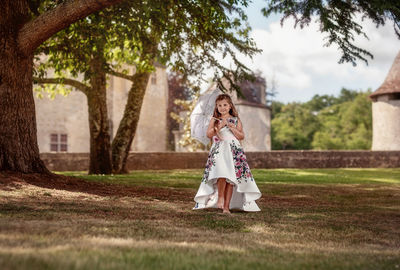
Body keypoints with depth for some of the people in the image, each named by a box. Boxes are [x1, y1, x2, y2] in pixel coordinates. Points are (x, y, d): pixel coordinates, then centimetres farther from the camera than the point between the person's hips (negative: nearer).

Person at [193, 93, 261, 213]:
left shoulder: (236, 120, 14)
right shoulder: (214, 120, 14)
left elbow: (241, 136, 6)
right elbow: (209, 134, 1)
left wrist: (231, 126, -4)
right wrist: (220, 126, -8)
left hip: (234, 151, 1)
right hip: (218, 151, -1)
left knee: (231, 178, -7)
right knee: (222, 173, -26)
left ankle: (226, 206, -3)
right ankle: (220, 197, -4)